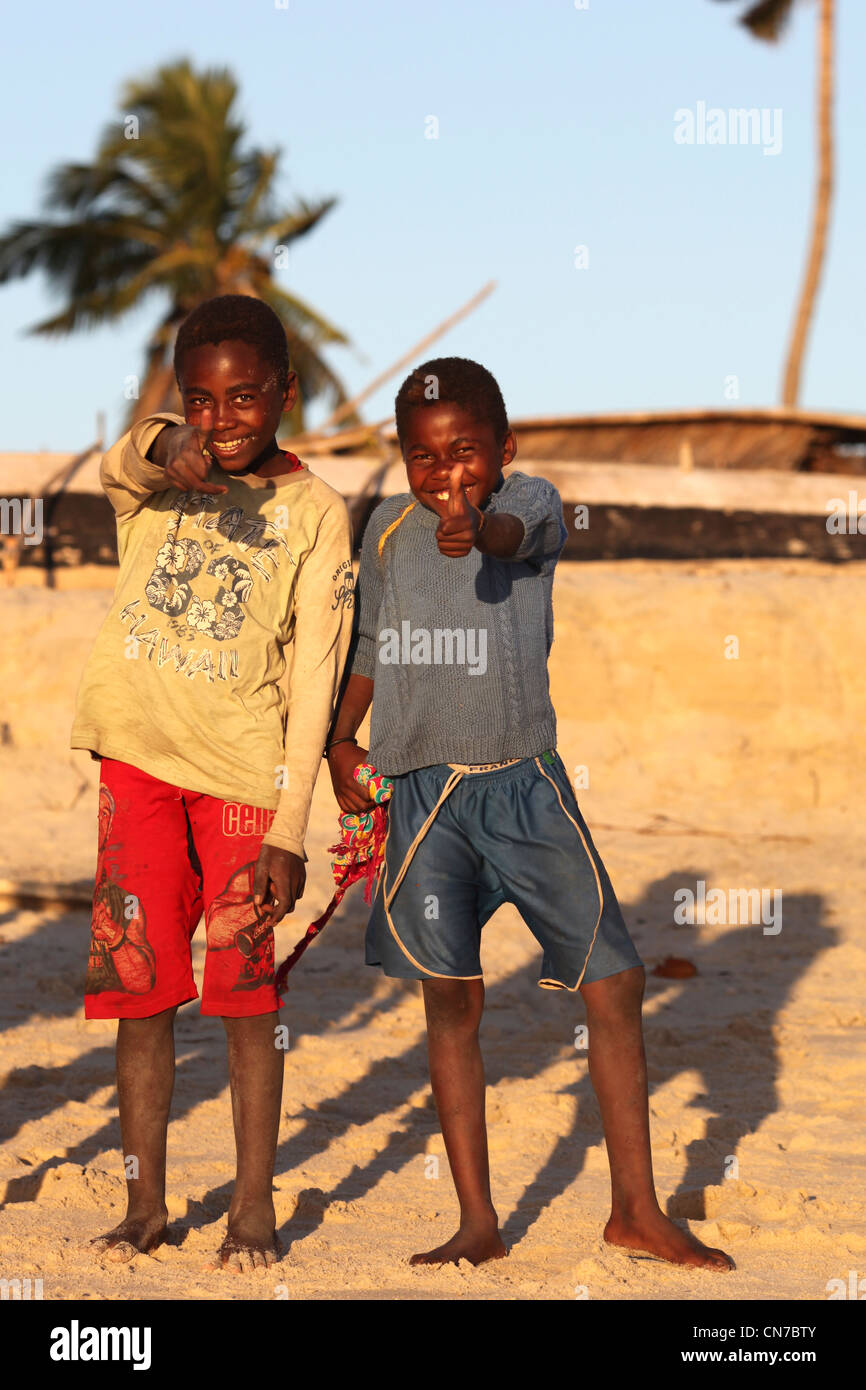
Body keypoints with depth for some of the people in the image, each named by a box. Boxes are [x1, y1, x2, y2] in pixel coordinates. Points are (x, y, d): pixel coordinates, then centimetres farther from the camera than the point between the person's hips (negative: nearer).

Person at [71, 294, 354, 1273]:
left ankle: (253, 1205, 12)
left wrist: (290, 828, -10)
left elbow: (314, 678, -4)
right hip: (137, 755, 2)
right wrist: (169, 449, -46)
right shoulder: (150, 479, 6)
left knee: (244, 989, 1)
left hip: (244, 768, -2)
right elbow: (119, 465, -21)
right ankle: (145, 1202, 15)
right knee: (138, 983, 5)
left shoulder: (315, 512, -1)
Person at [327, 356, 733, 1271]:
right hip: (422, 790, 2)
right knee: (451, 999, 3)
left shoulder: (530, 503, -6)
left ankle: (636, 1210, 13)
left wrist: (476, 530, -54)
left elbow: (513, 535, -32)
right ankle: (477, 1222, 13)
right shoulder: (388, 530, 4)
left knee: (614, 982, -2)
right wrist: (339, 736, 7)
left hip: (525, 783, -2)